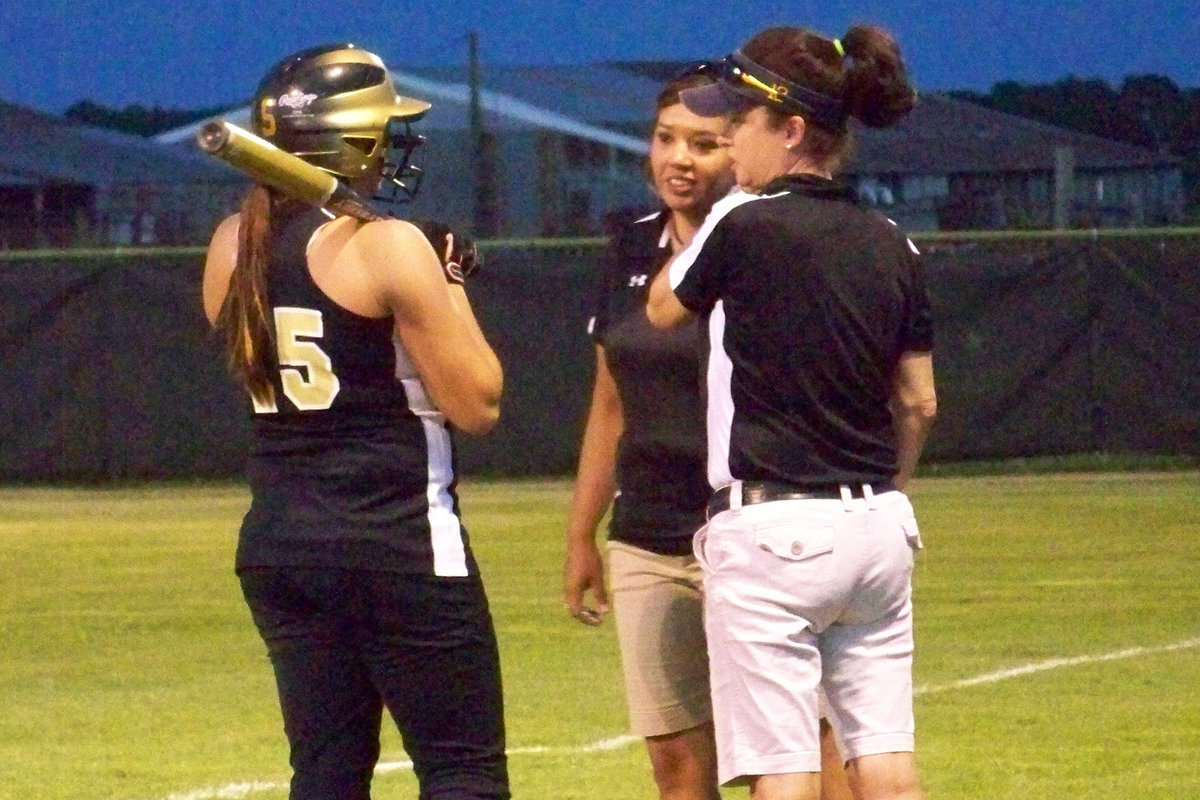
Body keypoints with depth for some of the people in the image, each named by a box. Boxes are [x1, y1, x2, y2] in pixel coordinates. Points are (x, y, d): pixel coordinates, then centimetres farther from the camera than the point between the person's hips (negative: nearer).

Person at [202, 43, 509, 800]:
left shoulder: (233, 247, 7)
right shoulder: (387, 246, -14)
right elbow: (475, 402, -11)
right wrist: (450, 283, 2)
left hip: (277, 541, 7)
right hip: (399, 540, -7)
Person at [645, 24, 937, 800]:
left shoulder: (743, 226, -11)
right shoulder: (891, 247, 7)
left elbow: (663, 311, 7)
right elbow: (919, 405, 11)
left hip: (771, 531, -6)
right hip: (879, 529, 6)